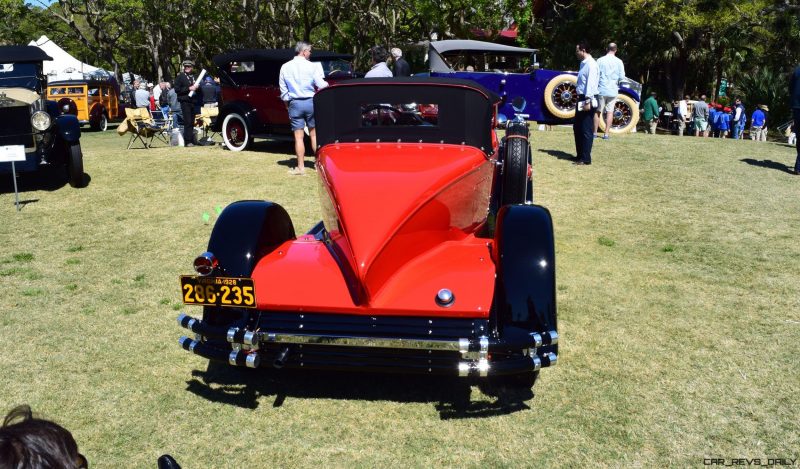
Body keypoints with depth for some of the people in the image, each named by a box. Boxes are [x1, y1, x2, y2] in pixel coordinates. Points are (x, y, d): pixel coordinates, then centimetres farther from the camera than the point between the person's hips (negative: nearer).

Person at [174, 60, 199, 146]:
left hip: (193, 102, 5)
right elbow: (177, 89, -6)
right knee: (187, 122, -9)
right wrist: (188, 88, -13)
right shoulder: (180, 76, 2)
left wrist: (196, 87, 4)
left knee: (192, 122, 7)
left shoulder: (194, 76, 18)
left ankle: (192, 140, 12)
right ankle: (188, 141, -9)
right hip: (185, 102, -5)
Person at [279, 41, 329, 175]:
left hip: (294, 104, 1)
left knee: (298, 136, 3)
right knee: (314, 134, 11)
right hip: (310, 102, -1)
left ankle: (300, 167, 4)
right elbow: (321, 85, -8)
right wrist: (328, 85, 12)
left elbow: (283, 89, 6)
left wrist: (287, 104, 17)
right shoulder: (312, 66, -6)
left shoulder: (285, 67, 3)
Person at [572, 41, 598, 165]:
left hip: (588, 99, -10)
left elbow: (591, 83, -21)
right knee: (577, 128, 16)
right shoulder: (583, 63, 14)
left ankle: (586, 158, 2)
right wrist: (583, 99, 17)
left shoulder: (591, 64, -15)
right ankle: (580, 155, 27)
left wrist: (588, 101, -25)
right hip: (581, 99, 10)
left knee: (586, 130, -4)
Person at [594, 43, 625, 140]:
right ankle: (606, 133, 1)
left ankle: (595, 132, 11)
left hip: (601, 89, 0)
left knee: (598, 111, 9)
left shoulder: (600, 60, -4)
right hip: (613, 90, 0)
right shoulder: (619, 62, -2)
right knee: (610, 112, 5)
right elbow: (622, 77, -2)